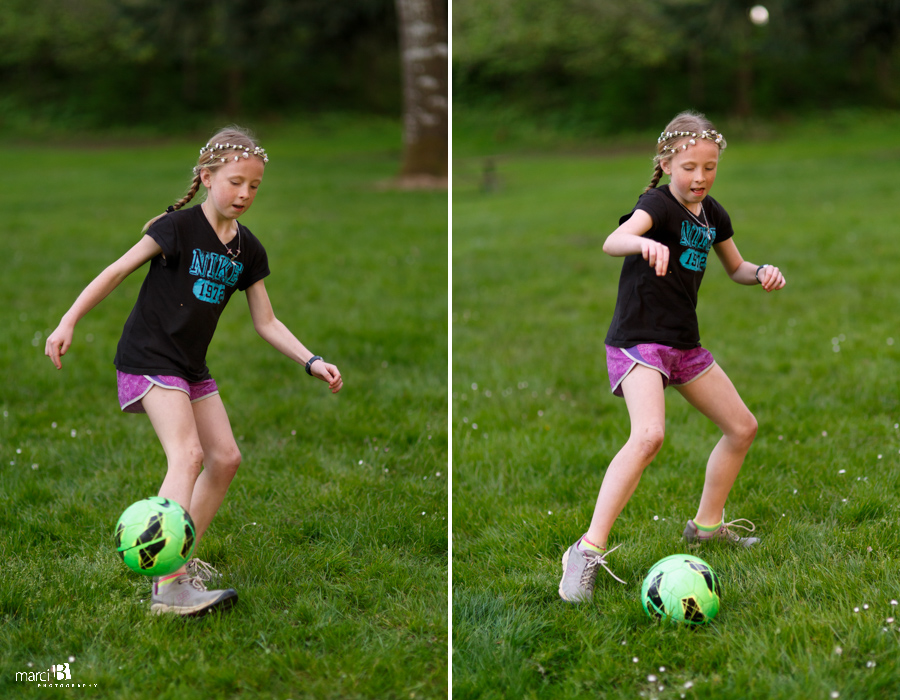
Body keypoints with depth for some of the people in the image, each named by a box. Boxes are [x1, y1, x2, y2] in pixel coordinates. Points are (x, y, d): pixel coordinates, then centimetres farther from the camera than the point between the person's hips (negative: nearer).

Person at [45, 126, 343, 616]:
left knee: (225, 458, 6)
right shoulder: (179, 227, -13)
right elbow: (117, 272, -10)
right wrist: (68, 322, -15)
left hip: (192, 365, 8)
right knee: (187, 453, -23)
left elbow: (266, 323, 10)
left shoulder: (248, 250, 5)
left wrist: (311, 361, 0)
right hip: (149, 358, -8)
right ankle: (169, 586, -31)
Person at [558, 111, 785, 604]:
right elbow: (612, 242, -36)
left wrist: (762, 273, 1)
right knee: (649, 435, -29)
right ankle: (588, 550, -27)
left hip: (684, 343, 8)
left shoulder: (712, 214, 8)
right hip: (638, 340, -8)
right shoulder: (658, 204, -15)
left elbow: (736, 268, 24)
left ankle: (706, 524, 32)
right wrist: (645, 243, -58)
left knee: (742, 427, 14)